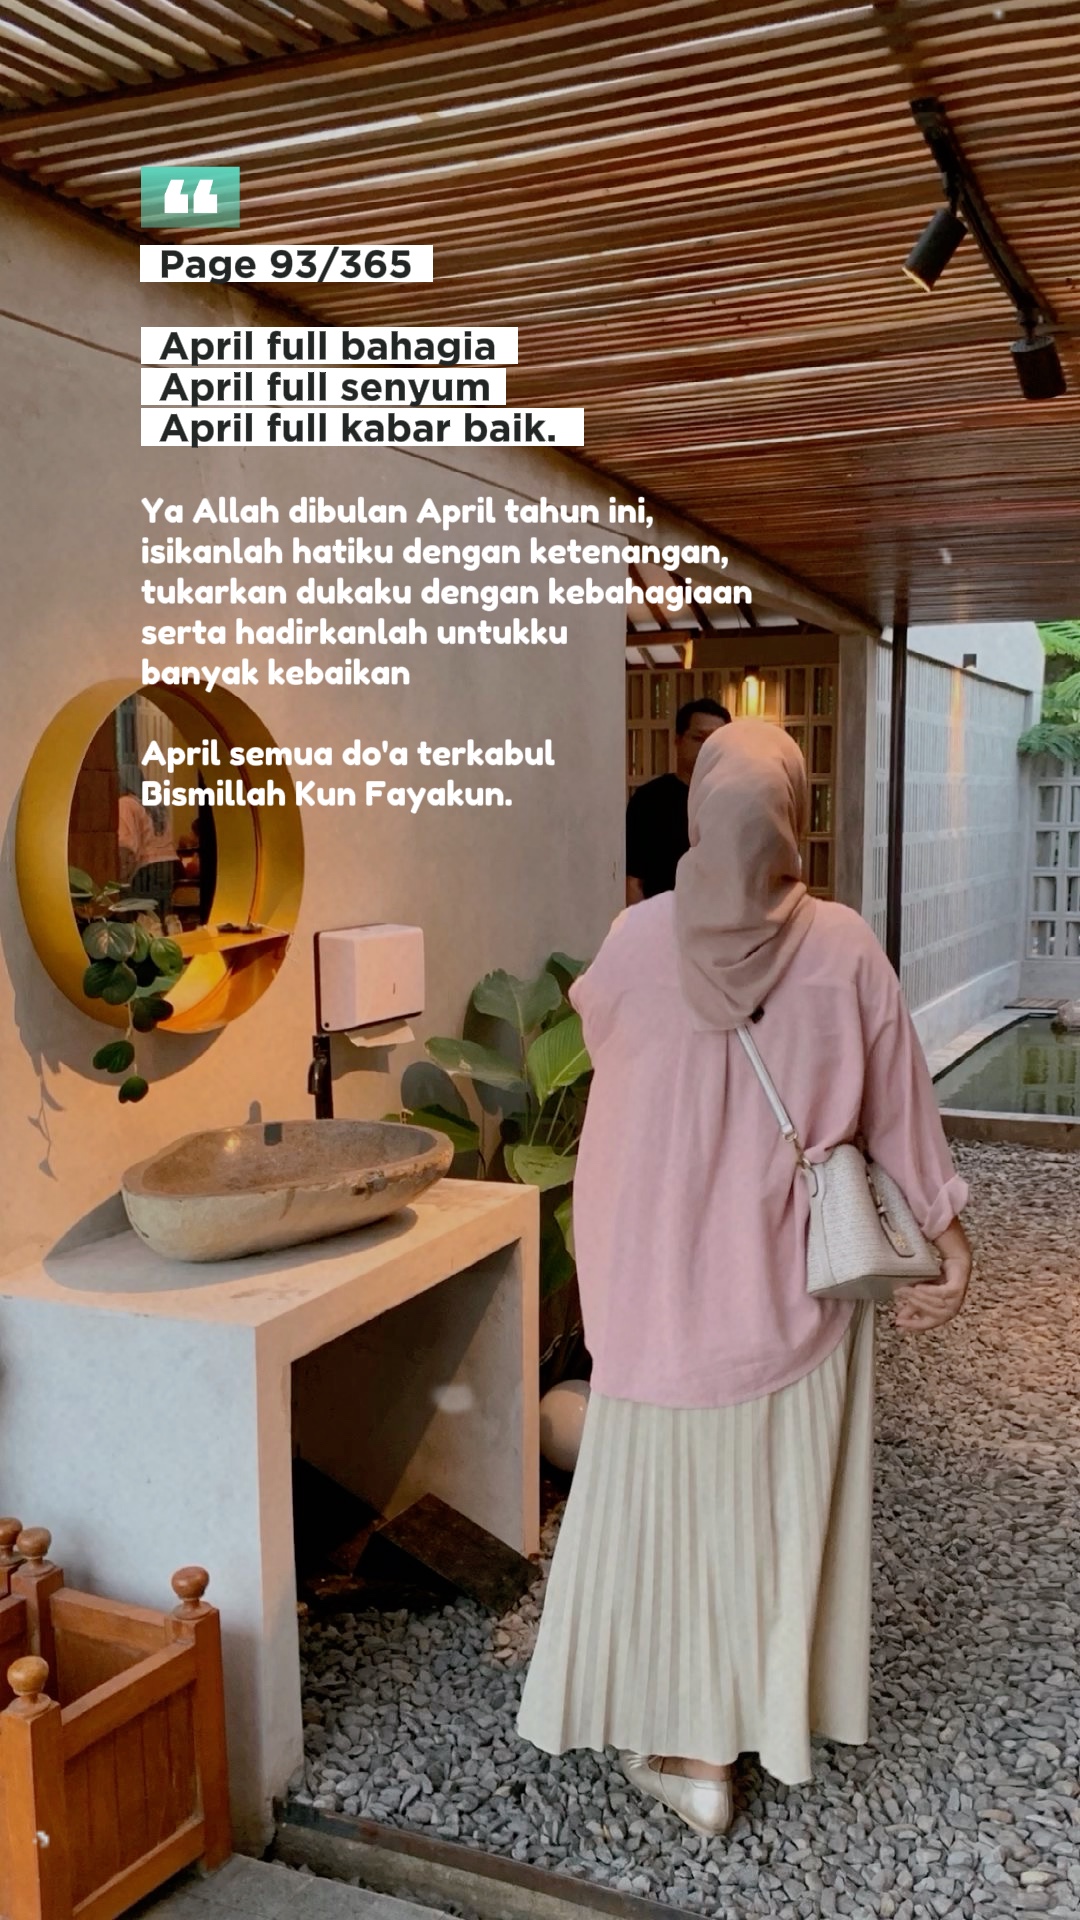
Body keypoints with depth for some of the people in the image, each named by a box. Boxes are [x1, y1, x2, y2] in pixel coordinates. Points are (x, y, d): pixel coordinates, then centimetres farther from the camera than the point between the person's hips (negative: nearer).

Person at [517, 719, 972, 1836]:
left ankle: (686, 1743, 25)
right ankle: (760, 1719, 32)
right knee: (775, 1505, 16)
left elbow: (596, 1026, 12)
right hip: (795, 1285, 1)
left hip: (665, 1280, -1)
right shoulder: (844, 950, -12)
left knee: (666, 1502, 13)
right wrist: (948, 1239, 8)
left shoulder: (637, 943, -11)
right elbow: (900, 1112, -3)